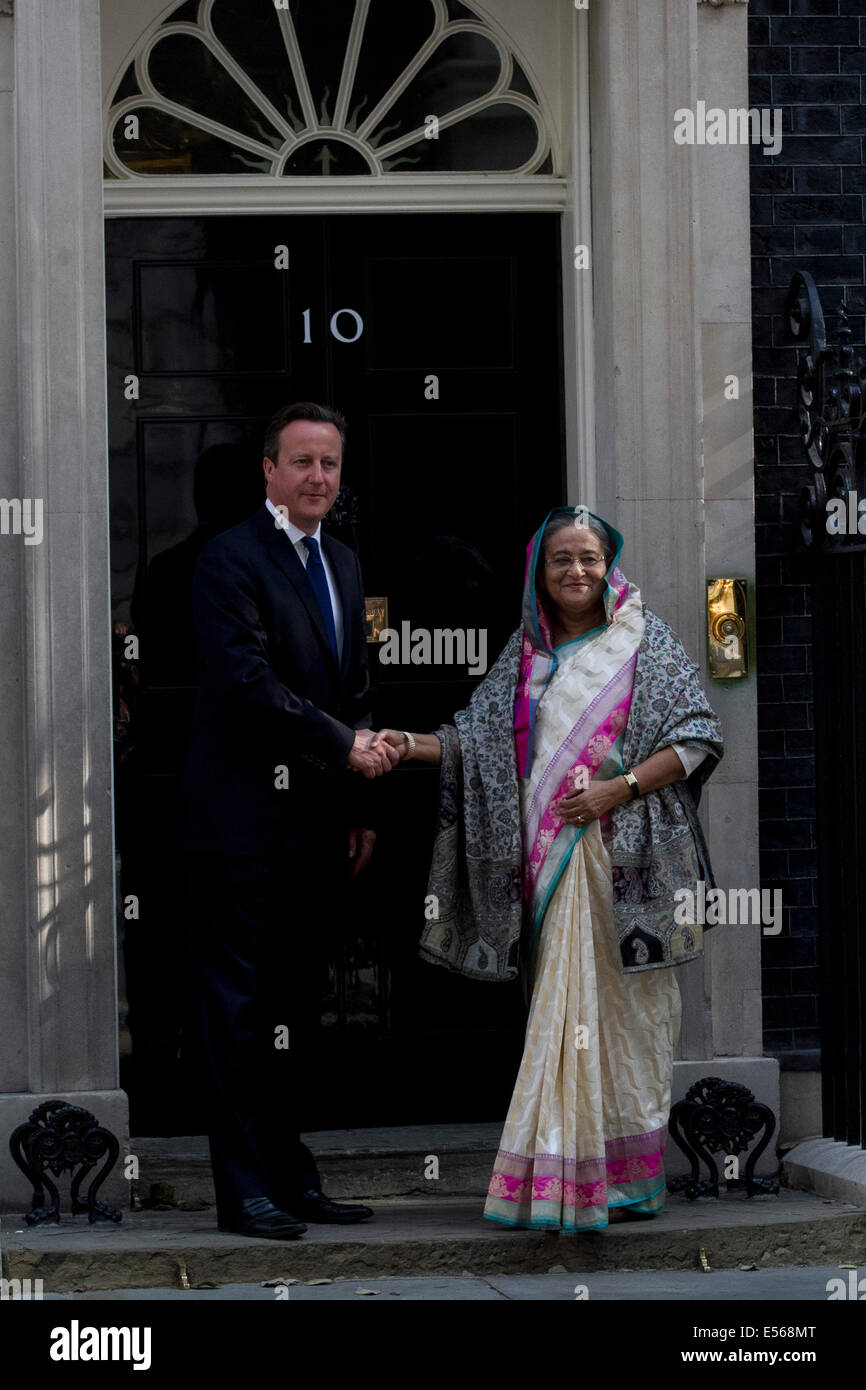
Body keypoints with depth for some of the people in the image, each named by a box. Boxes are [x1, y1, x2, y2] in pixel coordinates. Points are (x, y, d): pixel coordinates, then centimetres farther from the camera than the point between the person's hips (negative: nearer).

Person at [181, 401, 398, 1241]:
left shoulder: (342, 565, 17)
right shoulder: (230, 560, -9)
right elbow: (247, 682, -19)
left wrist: (358, 811, 17)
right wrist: (343, 746, -16)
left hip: (316, 821, 8)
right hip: (245, 817, -8)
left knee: (290, 1006, 12)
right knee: (238, 1005, -4)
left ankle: (290, 1177, 17)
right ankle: (245, 1192, -1)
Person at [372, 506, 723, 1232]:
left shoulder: (646, 643, 3)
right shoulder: (526, 655, 14)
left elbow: (699, 737, -4)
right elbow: (477, 742, 12)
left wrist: (619, 788, -13)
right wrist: (412, 745, -6)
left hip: (627, 858, -3)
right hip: (553, 862, 3)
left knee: (625, 1007, -3)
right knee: (565, 1010, 0)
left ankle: (623, 1170, 4)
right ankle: (571, 1177, 1)